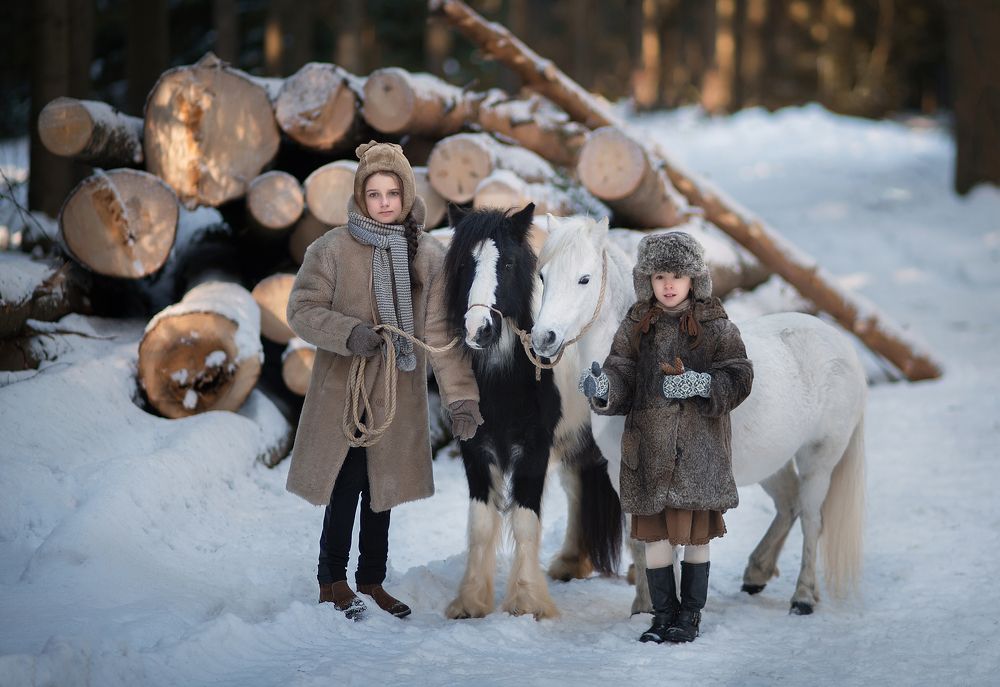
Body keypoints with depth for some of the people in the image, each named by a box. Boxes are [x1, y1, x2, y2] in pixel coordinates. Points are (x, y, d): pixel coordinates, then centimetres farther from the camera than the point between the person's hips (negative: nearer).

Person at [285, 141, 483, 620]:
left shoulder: (429, 256, 0)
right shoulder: (332, 249, -7)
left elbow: (440, 331, -4)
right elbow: (302, 310, -5)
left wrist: (461, 396, -13)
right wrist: (347, 332, -24)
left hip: (400, 395, 3)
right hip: (344, 389, -3)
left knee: (383, 489, 13)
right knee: (347, 486, -1)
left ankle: (372, 581, 26)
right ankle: (332, 581, 14)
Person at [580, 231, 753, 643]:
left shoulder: (715, 326, 0)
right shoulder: (636, 326, 5)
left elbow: (739, 378, -3)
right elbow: (621, 376, -2)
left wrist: (702, 384, -21)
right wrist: (603, 387, -25)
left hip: (698, 450, -2)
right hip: (649, 447, 2)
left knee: (696, 533, 5)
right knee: (654, 533, 5)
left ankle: (690, 615, 18)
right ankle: (664, 614, 18)